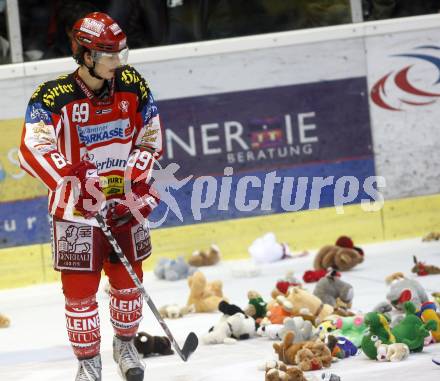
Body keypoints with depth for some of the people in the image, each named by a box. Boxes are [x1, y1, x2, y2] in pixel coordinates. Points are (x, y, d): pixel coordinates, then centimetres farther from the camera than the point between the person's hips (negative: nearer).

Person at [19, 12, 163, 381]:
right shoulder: (53, 97, -18)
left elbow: (150, 140, 5)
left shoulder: (133, 86, -4)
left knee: (128, 278, 15)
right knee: (80, 288, 0)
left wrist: (135, 185, -6)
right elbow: (33, 151, -26)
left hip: (125, 202, 4)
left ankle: (125, 345, 38)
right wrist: (74, 184, -35)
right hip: (77, 208, -4)